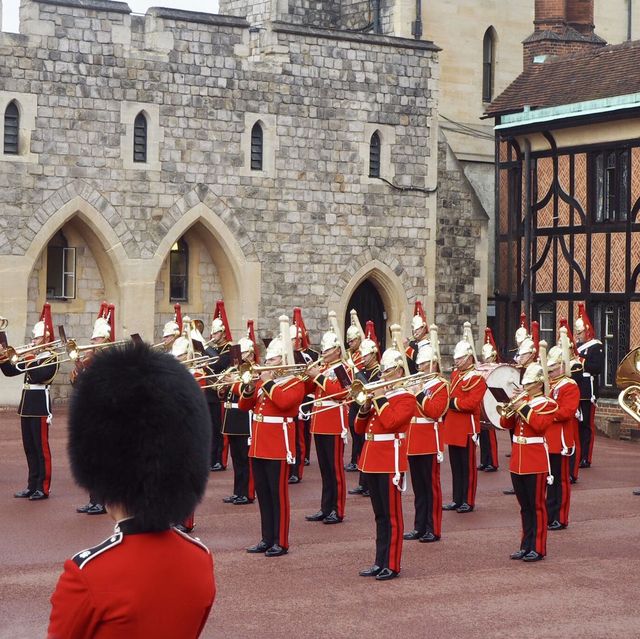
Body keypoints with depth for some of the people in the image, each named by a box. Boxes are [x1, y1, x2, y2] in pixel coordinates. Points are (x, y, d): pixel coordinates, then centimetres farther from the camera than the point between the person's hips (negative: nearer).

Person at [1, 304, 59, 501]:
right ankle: (32, 486, 16)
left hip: (40, 405, -8)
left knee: (41, 447, -4)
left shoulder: (51, 357, -7)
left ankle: (43, 488, 0)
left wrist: (29, 361, -15)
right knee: (29, 448, 10)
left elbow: (40, 376, -23)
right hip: (26, 405, 8)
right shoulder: (30, 355, 15)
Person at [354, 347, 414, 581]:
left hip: (391, 463, -8)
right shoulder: (378, 395, 16)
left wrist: (380, 399, -16)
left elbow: (391, 421, -24)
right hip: (372, 462, 8)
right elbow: (360, 428, 14)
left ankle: (392, 565, 2)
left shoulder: (406, 398, -6)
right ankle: (380, 562, 18)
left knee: (392, 515, -2)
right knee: (380, 515, 13)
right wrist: (365, 407, -3)